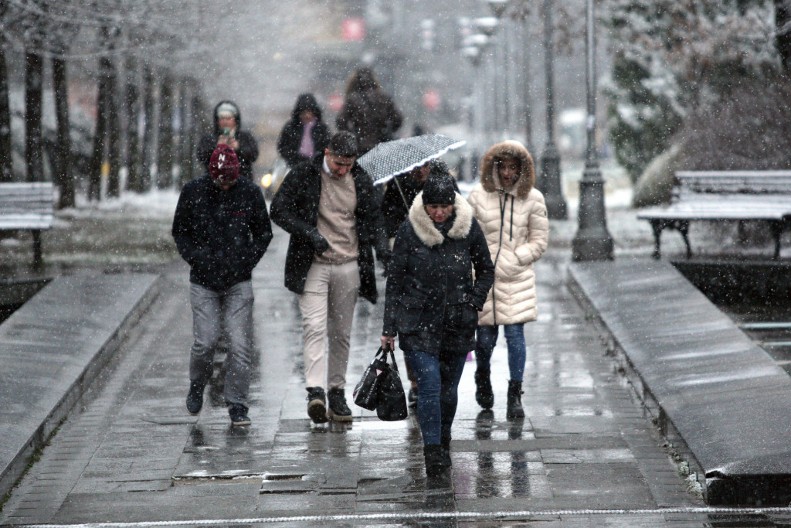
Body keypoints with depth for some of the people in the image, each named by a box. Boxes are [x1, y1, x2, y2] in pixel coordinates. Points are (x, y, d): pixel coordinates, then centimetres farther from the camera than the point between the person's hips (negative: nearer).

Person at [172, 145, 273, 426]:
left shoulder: (250, 193, -2)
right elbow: (180, 232, 8)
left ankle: (237, 405, 3)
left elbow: (263, 233, 9)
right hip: (203, 281, 0)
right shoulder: (193, 192, -3)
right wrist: (196, 259, -6)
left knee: (240, 345, -6)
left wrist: (247, 261, -3)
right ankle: (196, 386, 23)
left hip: (239, 281, 0)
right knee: (205, 341, -6)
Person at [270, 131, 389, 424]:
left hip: (349, 267, 4)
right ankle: (315, 391, -23)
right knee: (314, 327, -16)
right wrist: (309, 233, -17)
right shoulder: (303, 175, -4)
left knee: (341, 333, 8)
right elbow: (278, 210, -4)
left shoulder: (361, 181, 6)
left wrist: (380, 246, -4)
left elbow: (371, 218, 16)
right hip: (313, 265, -3)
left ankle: (337, 391, 17)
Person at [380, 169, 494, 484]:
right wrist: (389, 328, 0)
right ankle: (434, 457, -11)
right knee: (430, 385, -13)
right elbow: (395, 280, 1)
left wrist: (474, 302, -1)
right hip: (418, 323, -2)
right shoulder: (409, 231, -6)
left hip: (458, 325, 2)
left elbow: (486, 270, 13)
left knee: (449, 388, 11)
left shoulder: (468, 228, -1)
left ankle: (443, 444, 32)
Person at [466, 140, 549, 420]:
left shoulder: (532, 198, 1)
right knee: (485, 336, 5)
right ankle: (483, 377, 36)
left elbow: (539, 242, 5)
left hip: (516, 278, 0)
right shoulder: (478, 195, 1)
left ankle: (515, 395, 1)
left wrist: (511, 261, -6)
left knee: (515, 334, -6)